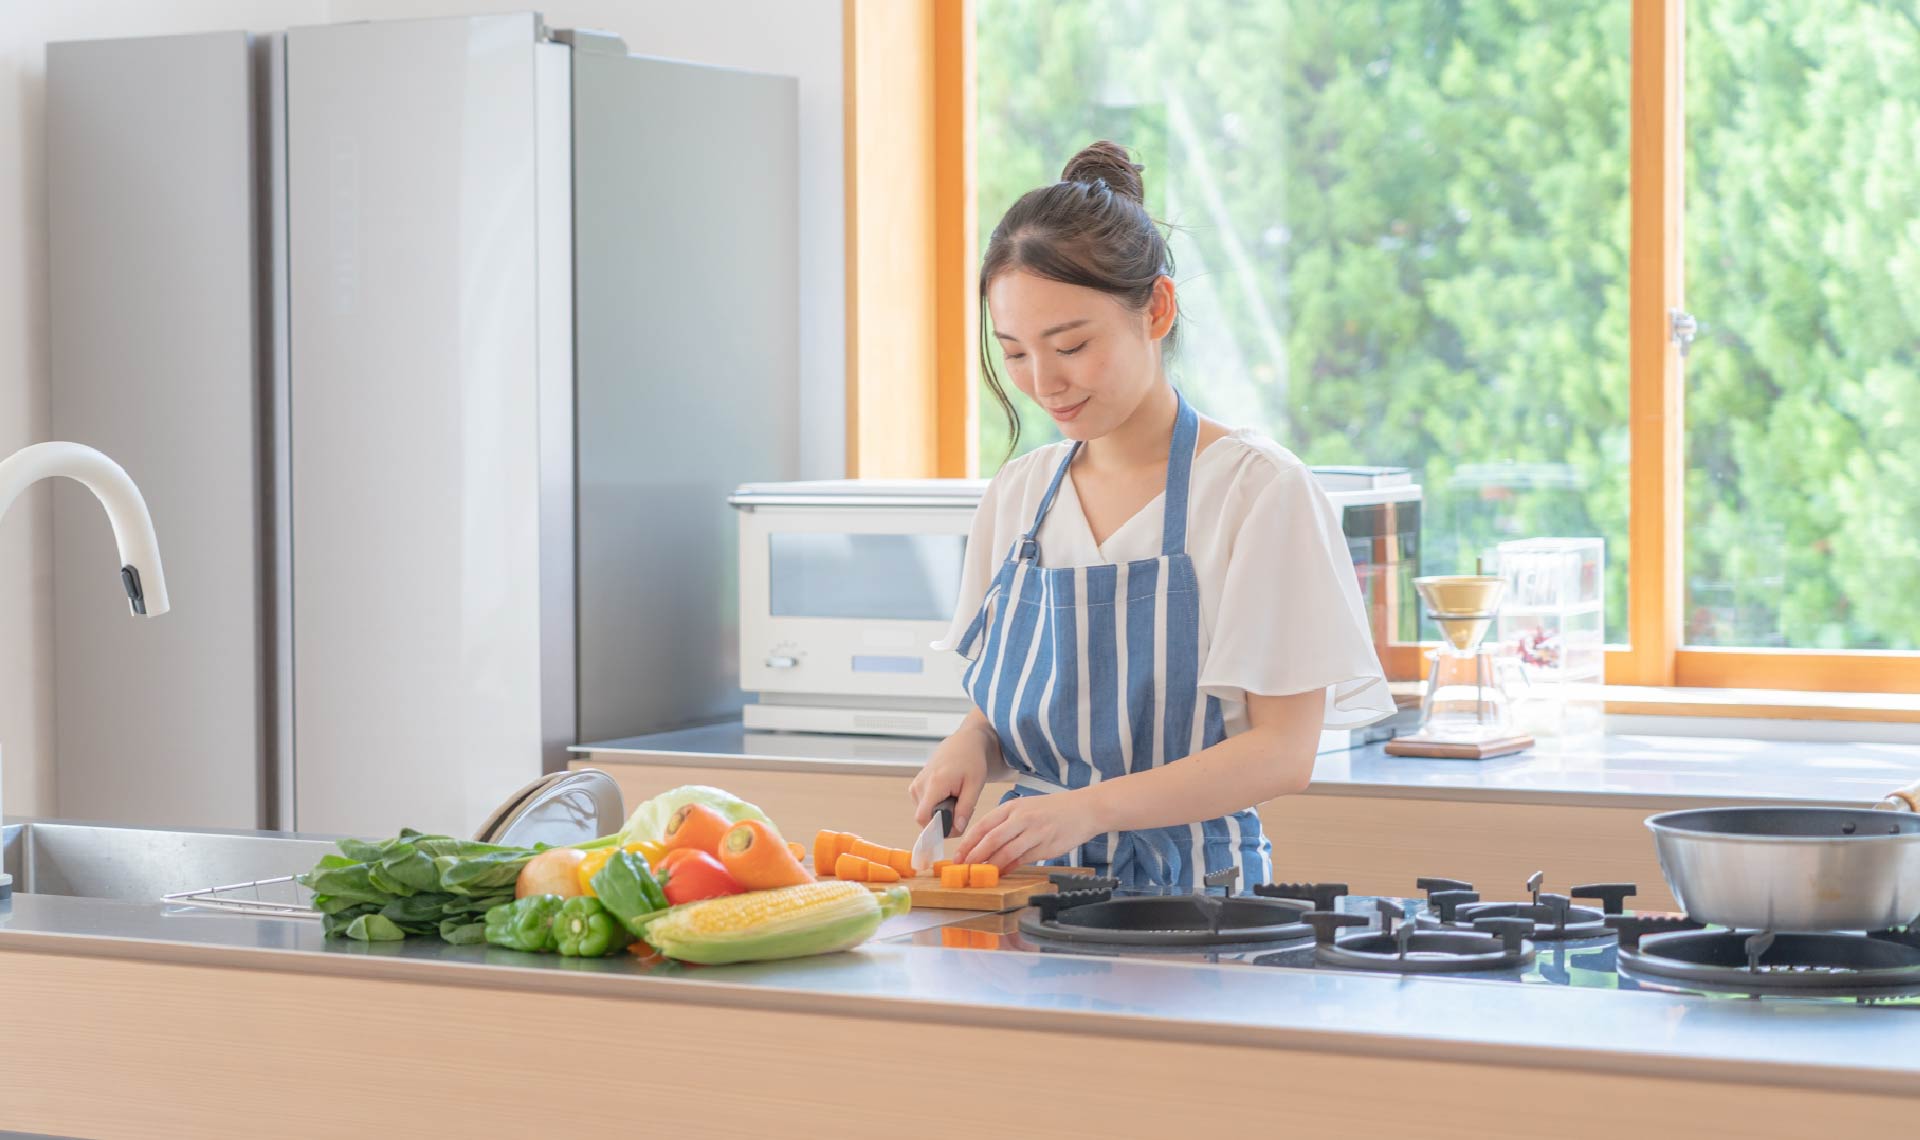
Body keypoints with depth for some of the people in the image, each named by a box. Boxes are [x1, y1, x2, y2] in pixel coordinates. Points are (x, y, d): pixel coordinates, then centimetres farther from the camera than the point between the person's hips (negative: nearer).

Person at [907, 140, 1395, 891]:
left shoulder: (1259, 489, -6)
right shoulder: (1018, 495, 12)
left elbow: (1283, 752, -10)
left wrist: (1090, 808, -22)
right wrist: (973, 745, -2)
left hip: (1190, 885, -4)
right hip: (1035, 885, 5)